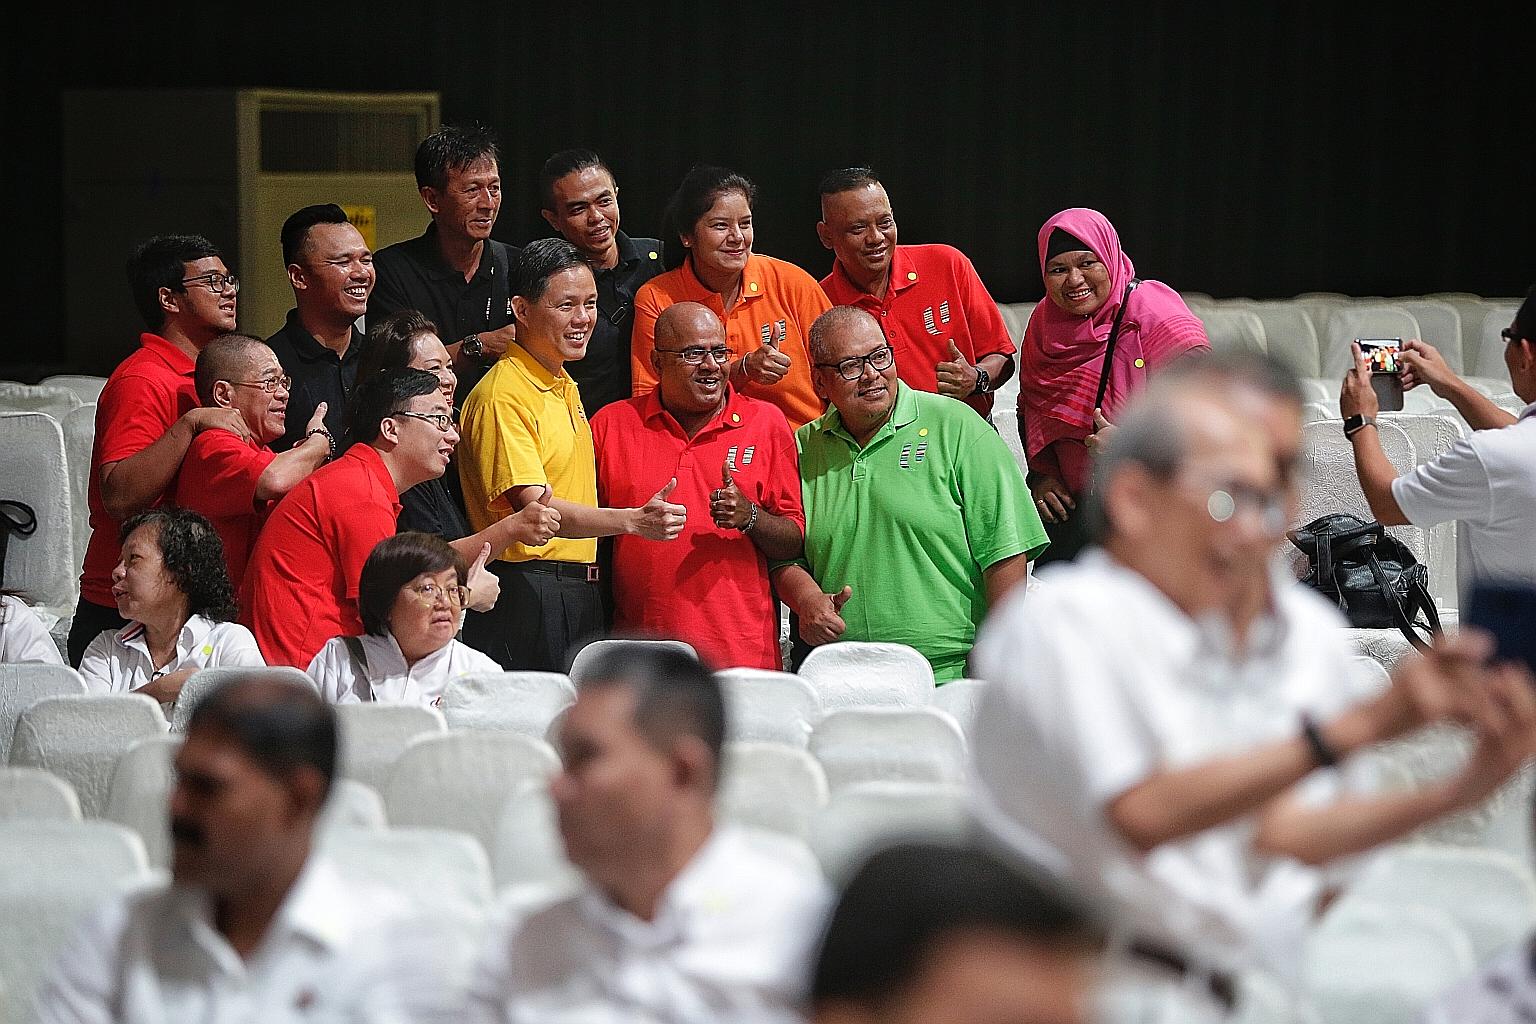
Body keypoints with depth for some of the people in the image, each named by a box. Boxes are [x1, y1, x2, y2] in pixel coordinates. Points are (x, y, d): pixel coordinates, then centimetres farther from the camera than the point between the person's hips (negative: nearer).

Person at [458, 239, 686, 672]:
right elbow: (536, 508, -23)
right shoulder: (503, 396, -14)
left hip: (578, 594, 9)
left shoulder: (565, 387, 16)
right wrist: (633, 521, -32)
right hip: (525, 597, -9)